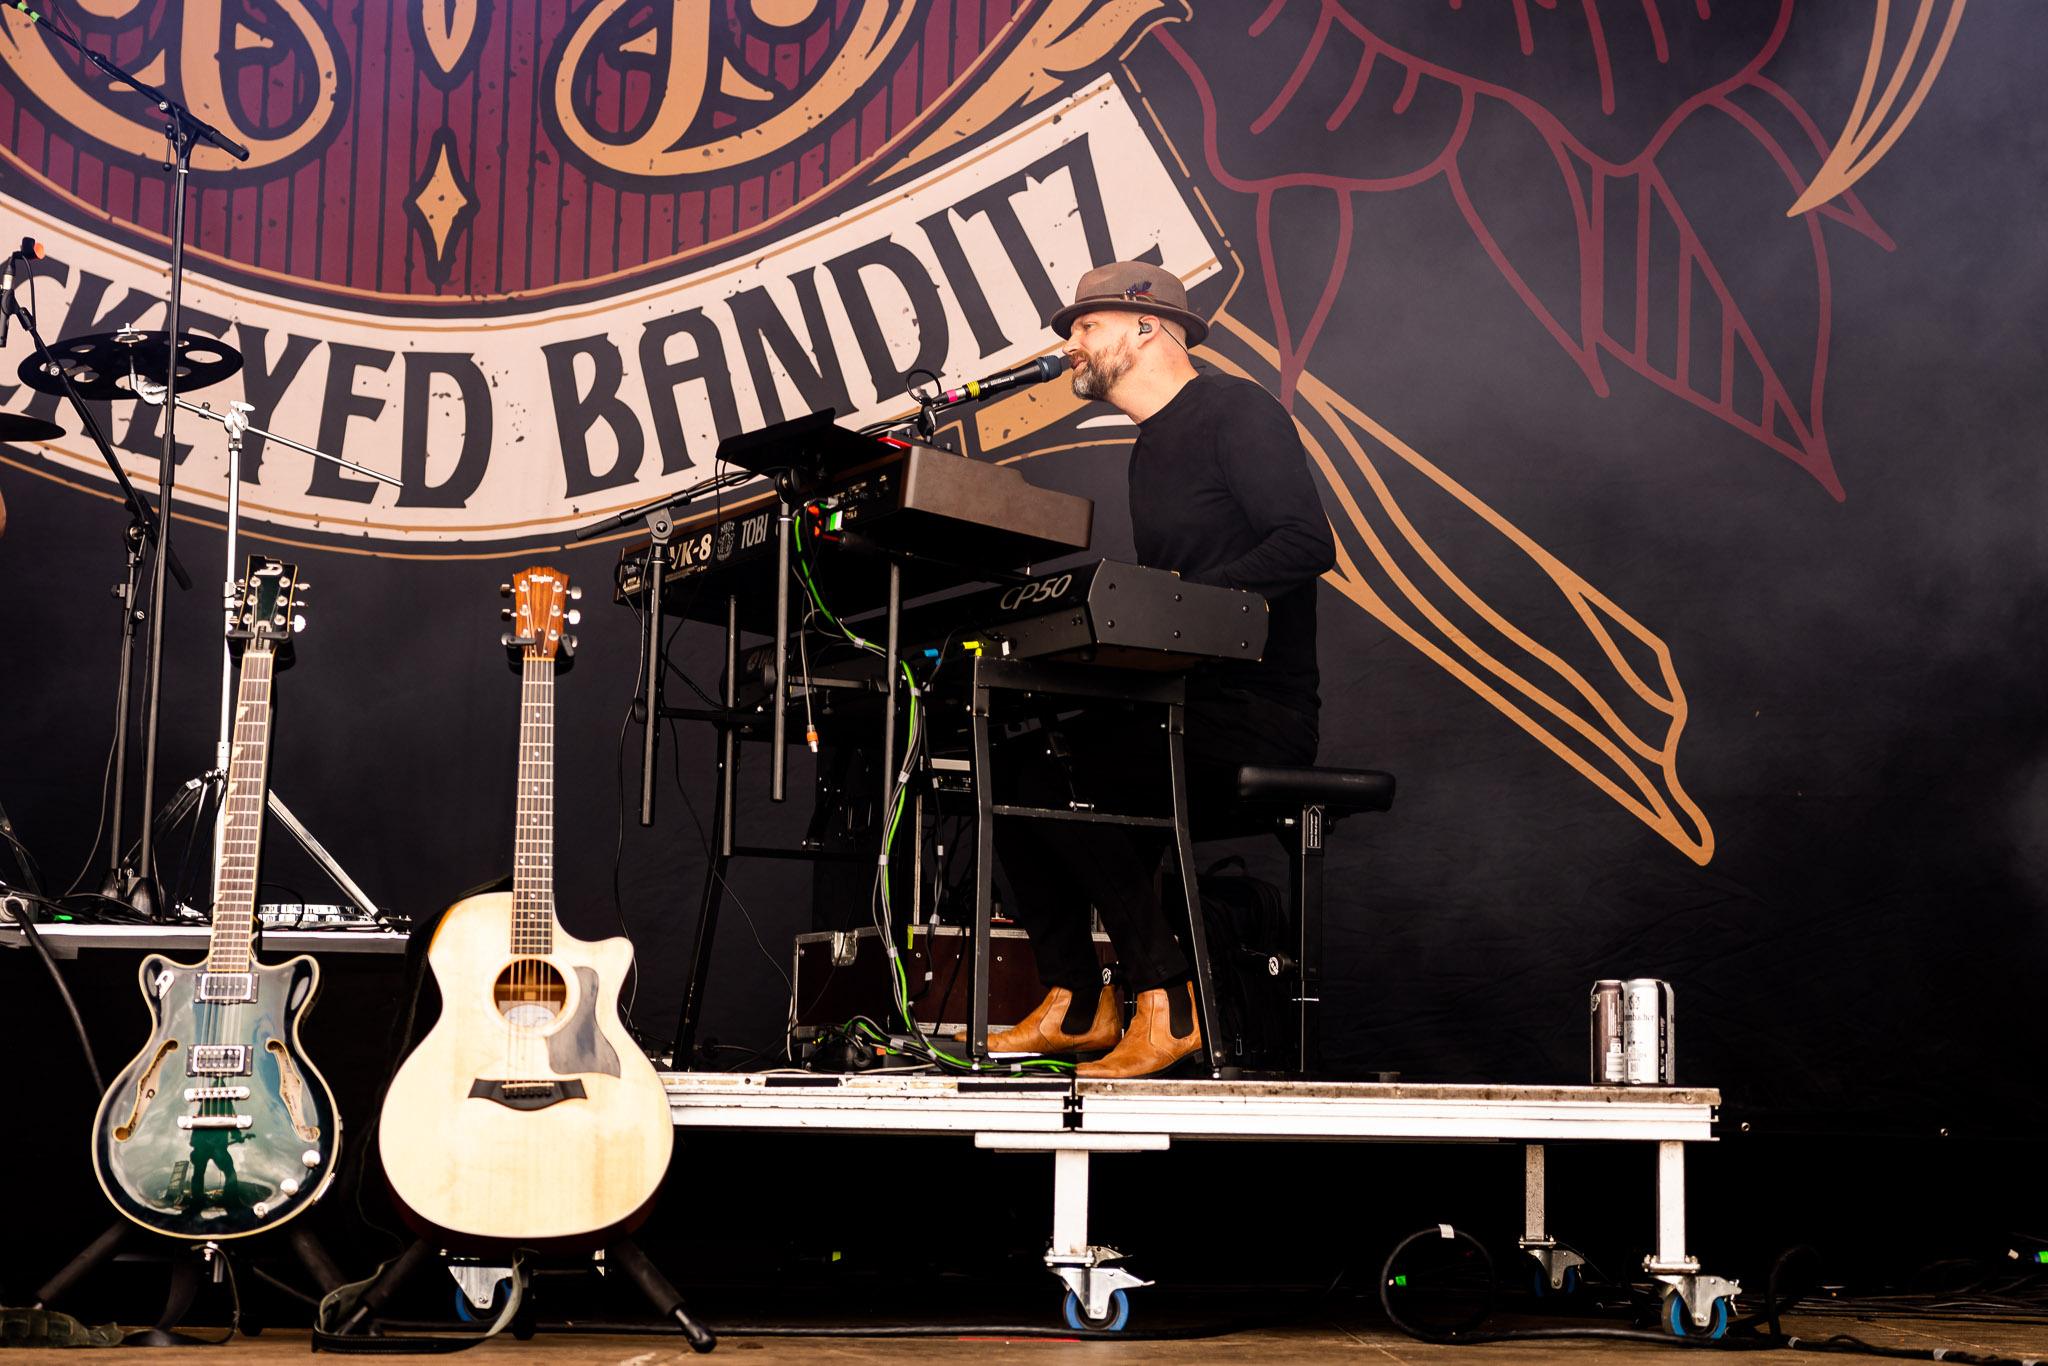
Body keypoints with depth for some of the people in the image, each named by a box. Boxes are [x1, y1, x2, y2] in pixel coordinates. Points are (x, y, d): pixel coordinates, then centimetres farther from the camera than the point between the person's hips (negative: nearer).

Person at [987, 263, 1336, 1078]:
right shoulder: (1149, 452, 23)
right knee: (1009, 771, -2)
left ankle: (1167, 1003, -19)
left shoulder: (1236, 412, -6)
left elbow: (1308, 543, -20)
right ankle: (1074, 1004, 1)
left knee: (1058, 770, -26)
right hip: (1182, 704, 9)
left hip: (1258, 711, -9)